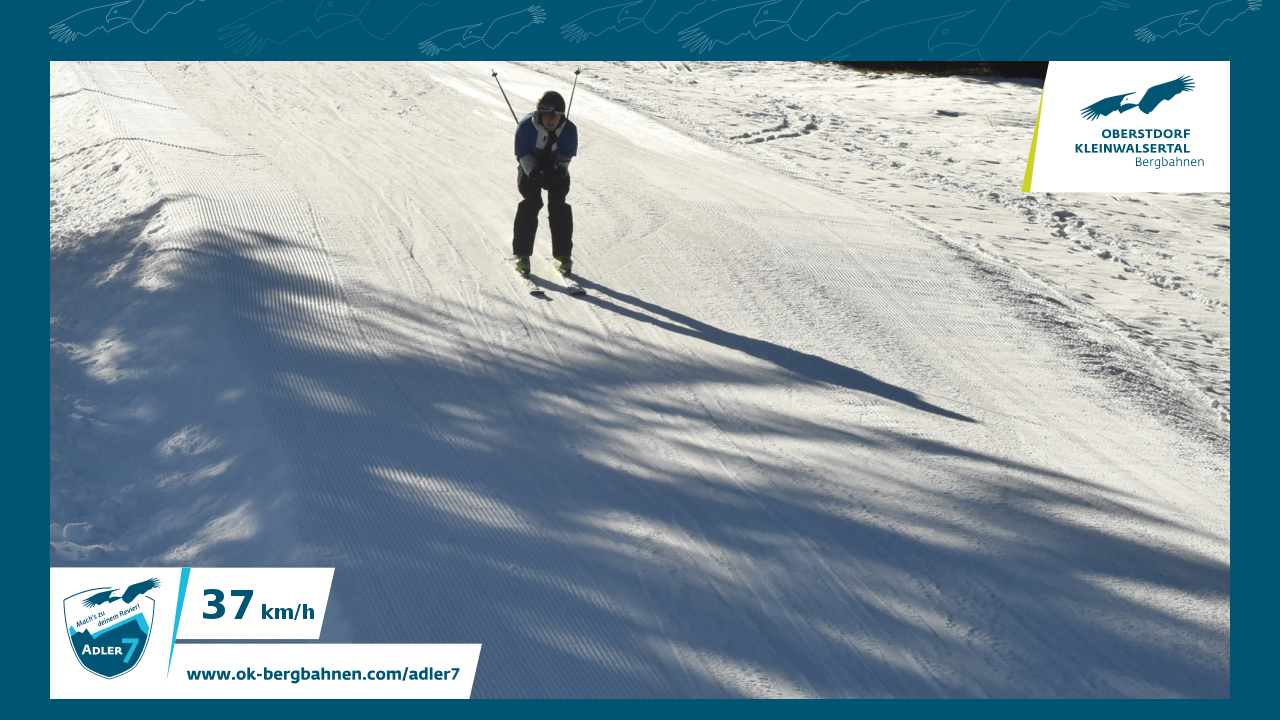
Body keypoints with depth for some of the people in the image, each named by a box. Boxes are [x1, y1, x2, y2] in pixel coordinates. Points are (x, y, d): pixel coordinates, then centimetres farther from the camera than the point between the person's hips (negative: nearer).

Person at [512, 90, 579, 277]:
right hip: (530, 169, -1)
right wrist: (534, 172, -30)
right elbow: (522, 153, -16)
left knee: (558, 207, -8)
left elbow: (567, 155, -8)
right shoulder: (526, 125, -26)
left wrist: (559, 171, -26)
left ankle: (563, 256, 1)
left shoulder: (569, 129, -21)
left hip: (556, 170, 1)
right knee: (530, 204, -14)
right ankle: (522, 255, -5)